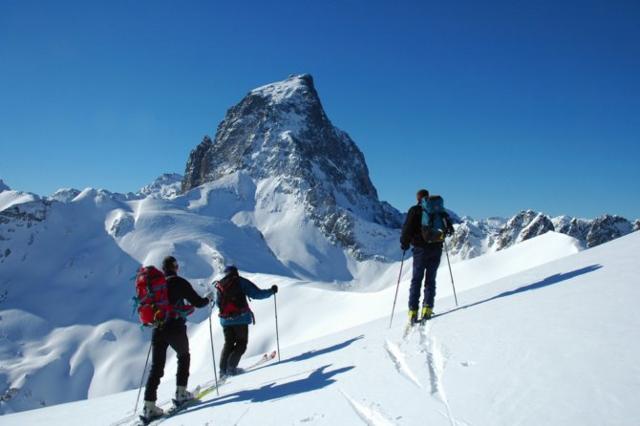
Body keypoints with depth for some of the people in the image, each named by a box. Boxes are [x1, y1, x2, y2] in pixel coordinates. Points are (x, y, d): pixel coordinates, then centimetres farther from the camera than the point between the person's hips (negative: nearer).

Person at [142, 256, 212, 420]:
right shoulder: (179, 282, -5)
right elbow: (198, 302, -4)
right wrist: (208, 298, 16)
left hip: (158, 330, 4)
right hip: (176, 329, -3)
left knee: (156, 366, 5)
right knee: (184, 356, 22)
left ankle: (149, 405, -3)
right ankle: (181, 392, 17)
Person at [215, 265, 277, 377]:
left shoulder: (219, 285, 12)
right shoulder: (240, 282, 0)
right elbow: (257, 294, -6)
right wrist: (271, 291, 8)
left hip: (225, 319, 5)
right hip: (240, 318, -5)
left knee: (228, 343, 17)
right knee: (241, 343, 6)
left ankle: (223, 369, 8)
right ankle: (231, 367, -8)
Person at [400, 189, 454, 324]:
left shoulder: (415, 211, -2)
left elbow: (407, 228, -9)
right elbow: (449, 227, 11)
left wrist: (404, 243, 5)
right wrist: (449, 230, 34)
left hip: (420, 249, -2)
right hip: (436, 249, 2)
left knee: (416, 280, 3)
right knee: (430, 279, 9)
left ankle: (413, 311, -4)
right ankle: (427, 307, -4)